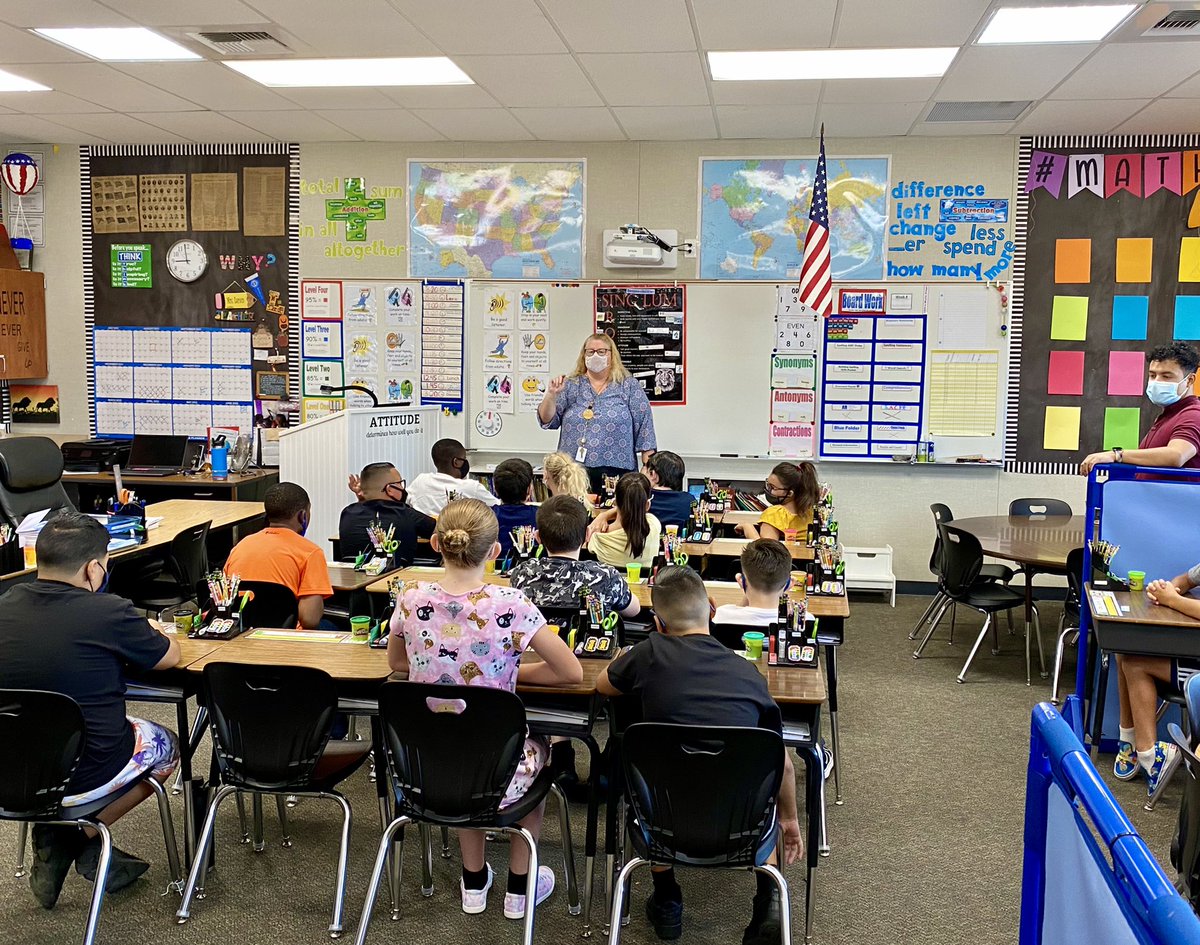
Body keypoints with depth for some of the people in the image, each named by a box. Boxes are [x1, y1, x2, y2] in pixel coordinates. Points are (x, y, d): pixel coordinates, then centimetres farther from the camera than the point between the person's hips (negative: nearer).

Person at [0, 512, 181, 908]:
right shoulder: (108, 613, -20)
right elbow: (170, 656, -2)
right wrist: (146, 635, 19)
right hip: (81, 779, -5)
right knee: (165, 745, 24)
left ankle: (53, 834, 19)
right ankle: (83, 835, 12)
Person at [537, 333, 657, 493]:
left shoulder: (630, 386, 5)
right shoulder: (570, 385, 11)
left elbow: (644, 428, 2)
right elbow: (547, 421, 8)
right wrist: (552, 394, -8)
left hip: (615, 472, -2)